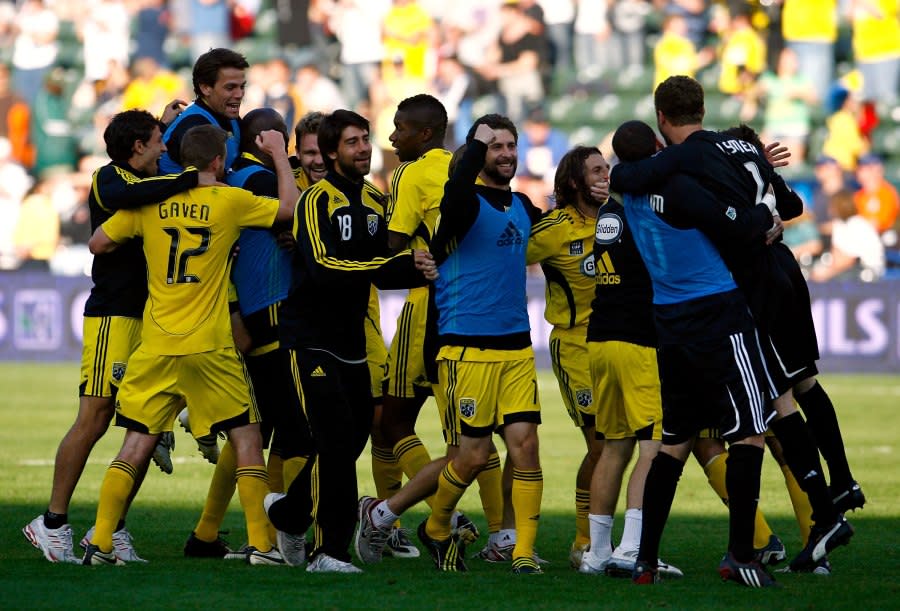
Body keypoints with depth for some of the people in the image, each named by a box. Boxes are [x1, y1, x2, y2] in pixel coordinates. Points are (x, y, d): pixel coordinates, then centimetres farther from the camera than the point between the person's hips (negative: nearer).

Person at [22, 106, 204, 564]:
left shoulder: (150, 185, 19)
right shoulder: (108, 178, -7)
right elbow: (124, 198, -29)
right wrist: (191, 180, -29)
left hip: (150, 319, 8)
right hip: (113, 316, -8)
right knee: (93, 420, -9)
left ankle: (112, 527, 10)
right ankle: (53, 522, -1)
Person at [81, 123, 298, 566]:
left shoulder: (149, 200, 3)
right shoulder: (230, 201, -4)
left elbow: (98, 244, 9)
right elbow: (290, 208, 7)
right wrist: (279, 155, 18)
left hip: (156, 346, 3)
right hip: (209, 347, -3)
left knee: (136, 443, 7)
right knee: (246, 437, 7)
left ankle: (100, 543, 0)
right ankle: (261, 544, 2)